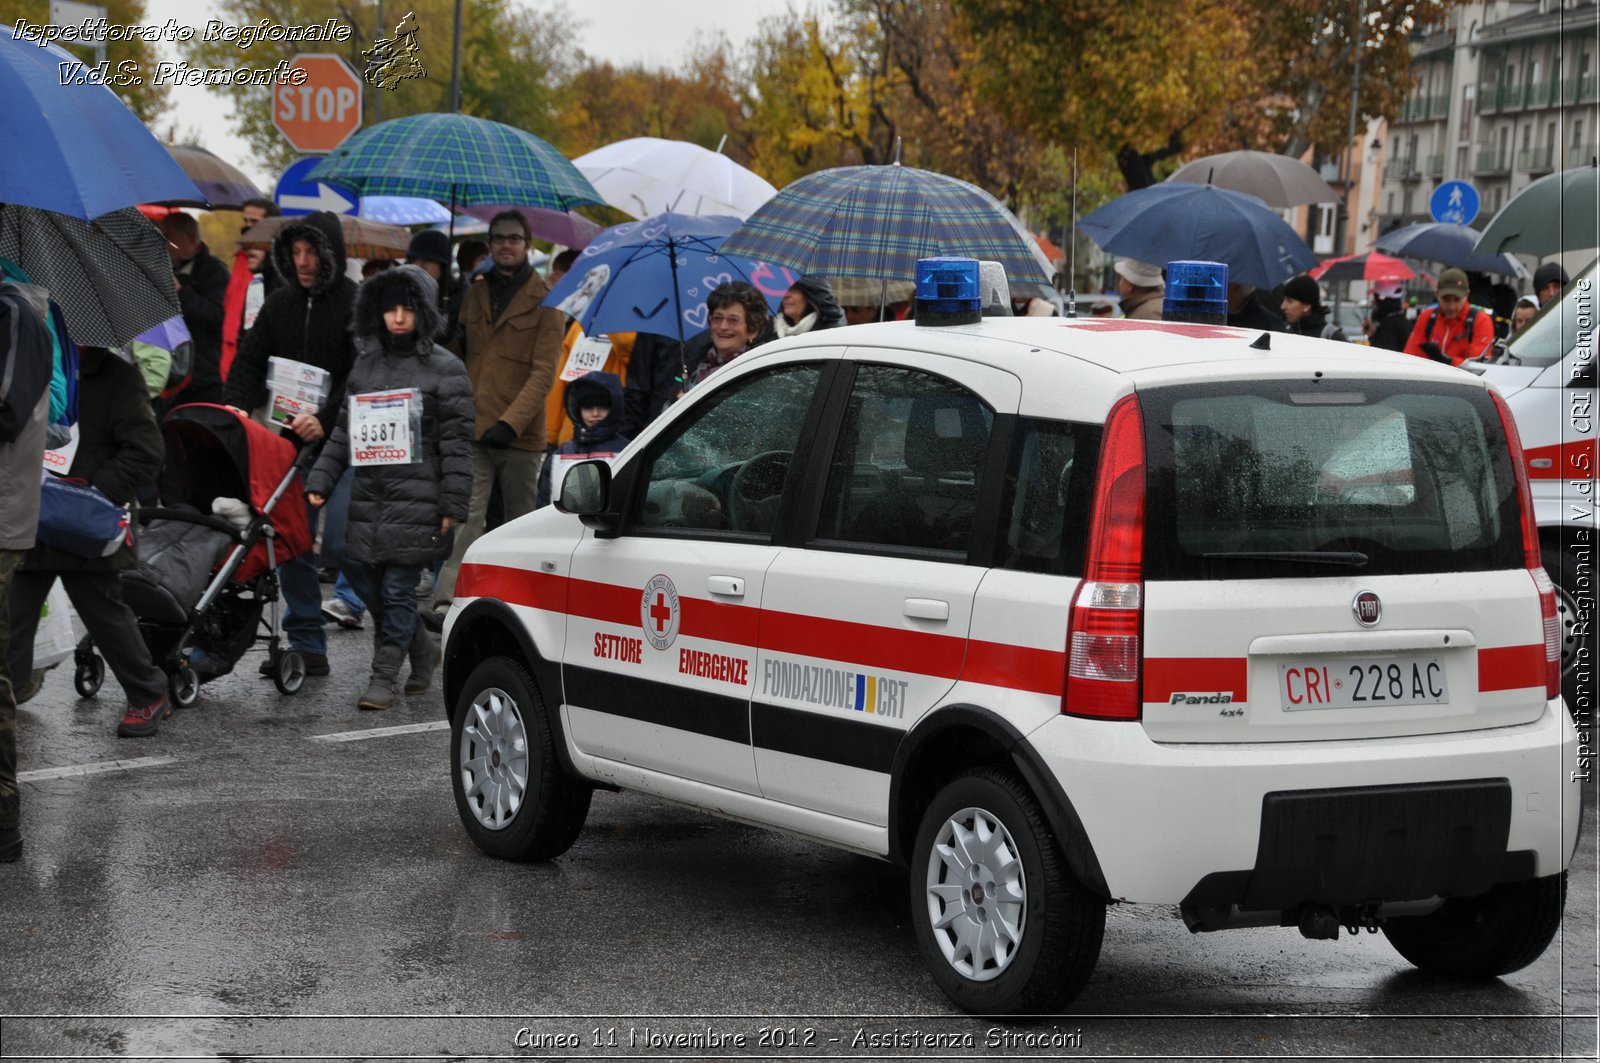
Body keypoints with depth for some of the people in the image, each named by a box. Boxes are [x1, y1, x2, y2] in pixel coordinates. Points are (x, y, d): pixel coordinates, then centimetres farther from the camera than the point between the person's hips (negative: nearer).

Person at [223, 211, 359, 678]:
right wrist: (236, 407, -6)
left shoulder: (357, 305, -7)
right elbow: (249, 360, 12)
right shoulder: (279, 304, 12)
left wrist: (326, 420, -24)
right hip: (290, 443, 6)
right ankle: (306, 645, 13)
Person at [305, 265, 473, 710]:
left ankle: (384, 676, 6)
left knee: (397, 589, -4)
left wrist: (453, 505, -9)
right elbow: (343, 432, 18)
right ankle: (422, 649, 26)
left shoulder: (445, 369, -1)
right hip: (367, 498, 6)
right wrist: (320, 481, 9)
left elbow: (456, 443, -4)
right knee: (365, 581, 6)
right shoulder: (365, 365, 14)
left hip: (416, 501, -5)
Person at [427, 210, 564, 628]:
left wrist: (510, 422, -18)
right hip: (473, 434, 2)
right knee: (466, 517, -10)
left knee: (520, 523, 8)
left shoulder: (545, 301, 0)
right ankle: (446, 602, -20)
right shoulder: (474, 296, 14)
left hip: (521, 437, -2)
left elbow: (543, 372, -8)